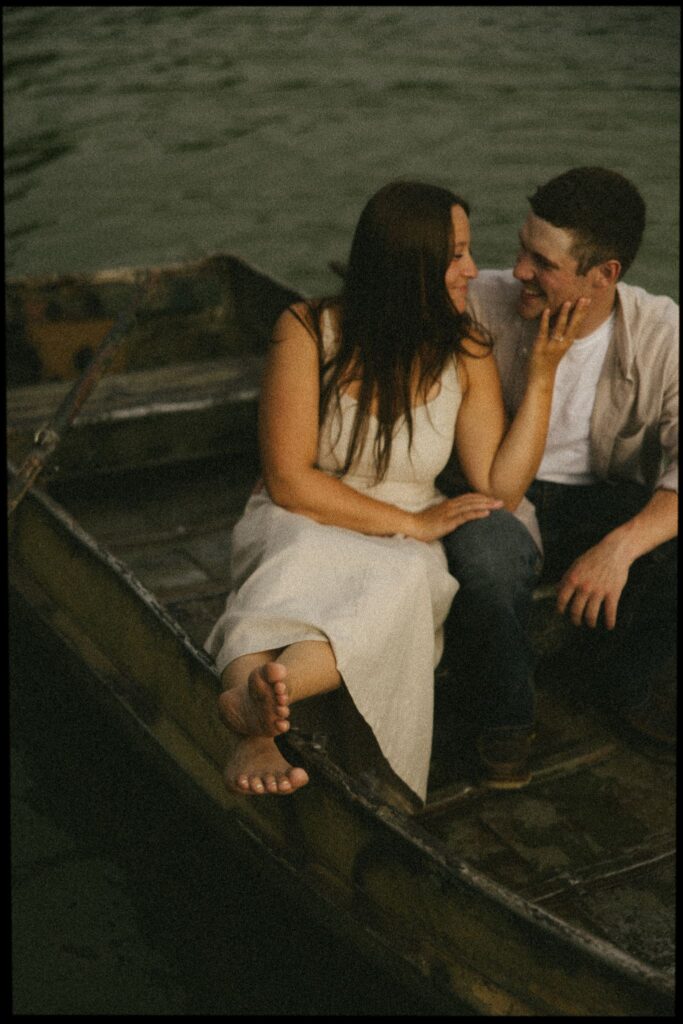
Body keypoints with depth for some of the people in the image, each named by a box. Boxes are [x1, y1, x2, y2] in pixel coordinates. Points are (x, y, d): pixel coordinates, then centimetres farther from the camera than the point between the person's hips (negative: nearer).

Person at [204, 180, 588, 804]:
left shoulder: (465, 353, 2)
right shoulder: (309, 331, -9)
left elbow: (499, 493, -4)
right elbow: (289, 480, -12)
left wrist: (544, 374, -9)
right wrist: (411, 522, -16)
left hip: (403, 553, 2)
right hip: (302, 525, -2)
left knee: (402, 580, -35)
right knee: (301, 556, -39)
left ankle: (250, 696, -59)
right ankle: (254, 734, -60)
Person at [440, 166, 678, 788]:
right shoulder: (486, 305, -14)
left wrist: (620, 546, -36)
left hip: (605, 501, 1)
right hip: (498, 497, -1)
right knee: (486, 557, -38)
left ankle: (626, 683, 4)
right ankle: (508, 708, -6)